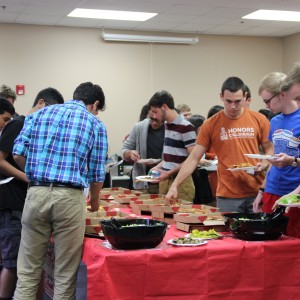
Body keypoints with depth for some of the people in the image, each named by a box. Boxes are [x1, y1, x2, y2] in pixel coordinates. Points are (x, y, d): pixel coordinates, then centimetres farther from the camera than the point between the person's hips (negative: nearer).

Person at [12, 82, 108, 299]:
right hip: (69, 197, -2)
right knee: (65, 274, 8)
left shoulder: (40, 114, 14)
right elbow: (97, 174, 7)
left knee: (28, 271, 9)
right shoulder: (96, 125, 8)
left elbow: (18, 153, 5)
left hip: (36, 194, 2)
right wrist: (94, 202, 26)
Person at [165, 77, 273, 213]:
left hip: (256, 194, 1)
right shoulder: (211, 125, -1)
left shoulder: (259, 120, 2)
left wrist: (263, 164, -11)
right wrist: (174, 185, -9)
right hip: (227, 196, -1)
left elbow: (270, 150, 11)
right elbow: (193, 158, 0)